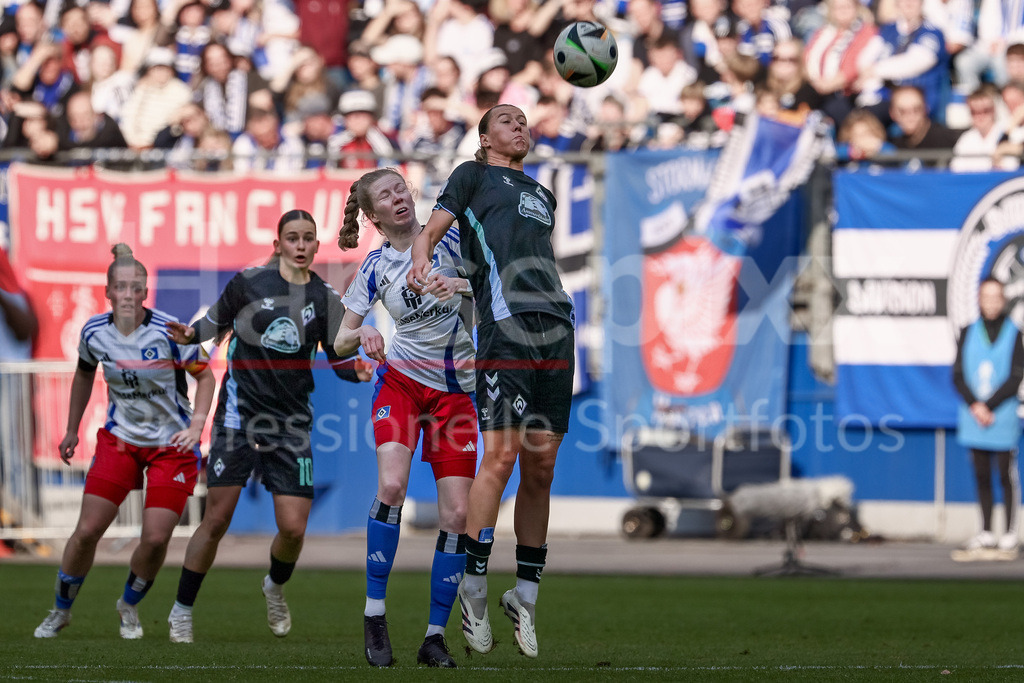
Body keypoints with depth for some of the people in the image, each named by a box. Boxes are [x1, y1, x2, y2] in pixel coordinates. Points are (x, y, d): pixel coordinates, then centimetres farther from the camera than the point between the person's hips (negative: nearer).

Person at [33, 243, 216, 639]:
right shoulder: (95, 332, -7)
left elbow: (205, 375, -6)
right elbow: (84, 373, 14)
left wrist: (196, 425, -18)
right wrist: (72, 429, 17)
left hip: (172, 444, -2)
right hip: (119, 439, 2)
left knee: (155, 538, -11)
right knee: (87, 531, -5)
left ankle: (129, 606, 19)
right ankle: (61, 610, 17)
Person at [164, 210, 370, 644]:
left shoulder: (326, 299, 4)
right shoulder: (249, 282, -2)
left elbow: (338, 360, 10)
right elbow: (218, 320, 11)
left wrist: (359, 371, -11)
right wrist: (190, 334, -9)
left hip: (292, 422, 2)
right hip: (240, 412, -2)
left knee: (293, 528, -6)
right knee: (216, 520, -5)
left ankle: (276, 587, 28)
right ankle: (181, 611, 11)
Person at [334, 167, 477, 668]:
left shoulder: (450, 242, 0)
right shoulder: (375, 269, 1)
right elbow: (340, 344, 2)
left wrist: (463, 284, -17)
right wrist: (361, 335, -21)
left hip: (456, 391, 1)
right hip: (400, 382, -1)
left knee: (457, 514, -8)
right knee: (391, 485, -25)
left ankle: (435, 636, 1)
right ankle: (374, 613, -14)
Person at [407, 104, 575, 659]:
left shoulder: (542, 194, 30)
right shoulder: (474, 176, 14)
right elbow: (432, 227, 3)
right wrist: (420, 260, -19)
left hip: (555, 324, 6)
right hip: (504, 323, -6)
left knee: (541, 464, 1)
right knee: (501, 455, -14)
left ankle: (526, 594, 5)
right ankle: (472, 589, -7)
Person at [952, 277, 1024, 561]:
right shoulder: (968, 333, 9)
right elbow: (958, 374, 4)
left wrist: (989, 407, -13)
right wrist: (975, 406, -11)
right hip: (973, 417, 3)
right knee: (981, 476, 8)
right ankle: (986, 534, 14)